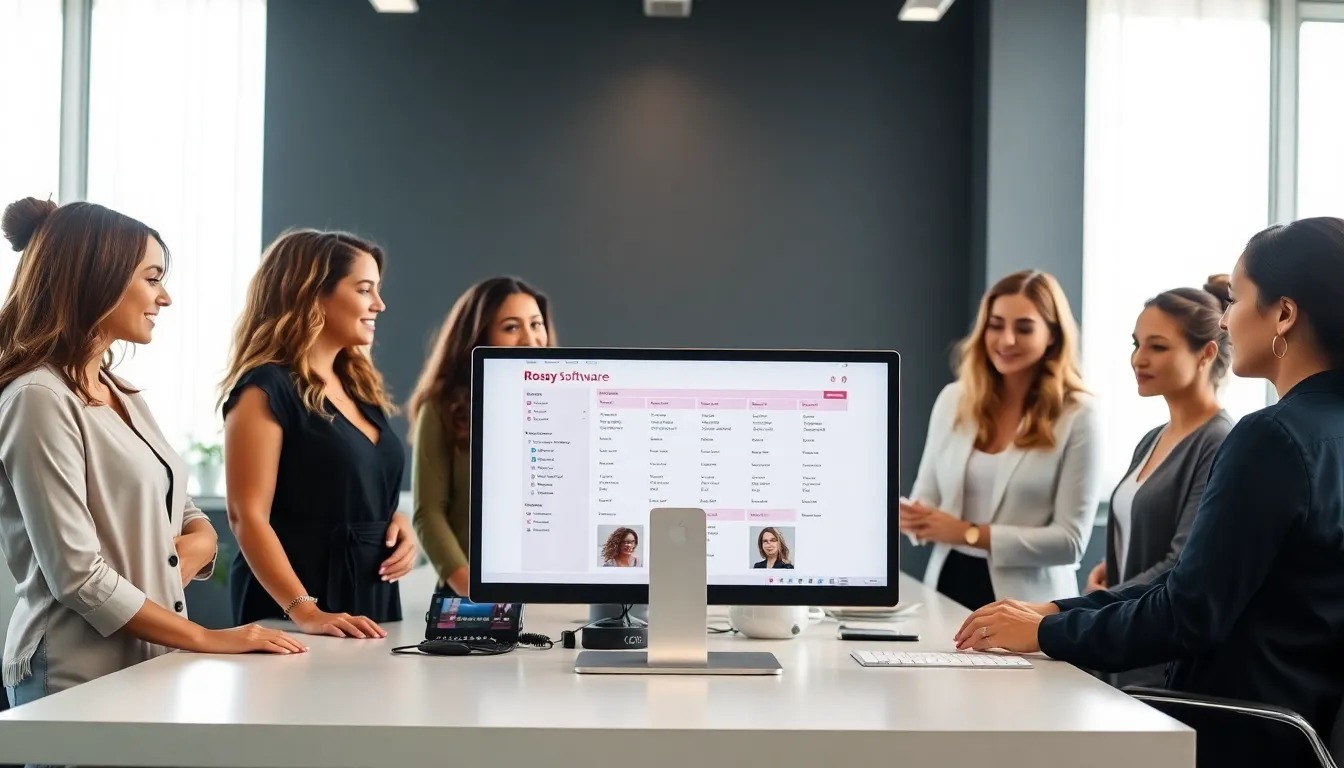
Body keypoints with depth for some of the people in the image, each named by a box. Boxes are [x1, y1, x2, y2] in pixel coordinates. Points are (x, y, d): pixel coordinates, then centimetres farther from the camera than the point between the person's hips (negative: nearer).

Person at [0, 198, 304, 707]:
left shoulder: (121, 394, 13)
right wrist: (207, 640, -16)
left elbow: (192, 520, 16)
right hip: (75, 683, -8)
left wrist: (196, 544, -7)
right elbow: (78, 578, -21)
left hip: (148, 668, 8)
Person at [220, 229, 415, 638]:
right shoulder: (265, 389, -11)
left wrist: (397, 520, 2)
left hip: (371, 597, 8)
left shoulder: (359, 387, 13)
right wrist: (303, 611, -27)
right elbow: (247, 516, -18)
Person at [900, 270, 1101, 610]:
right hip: (949, 585, 3)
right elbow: (927, 495, 9)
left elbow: (1070, 540, -11)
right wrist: (912, 516, -14)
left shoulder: (1077, 416, -8)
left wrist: (970, 534, -17)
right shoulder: (954, 399, 5)